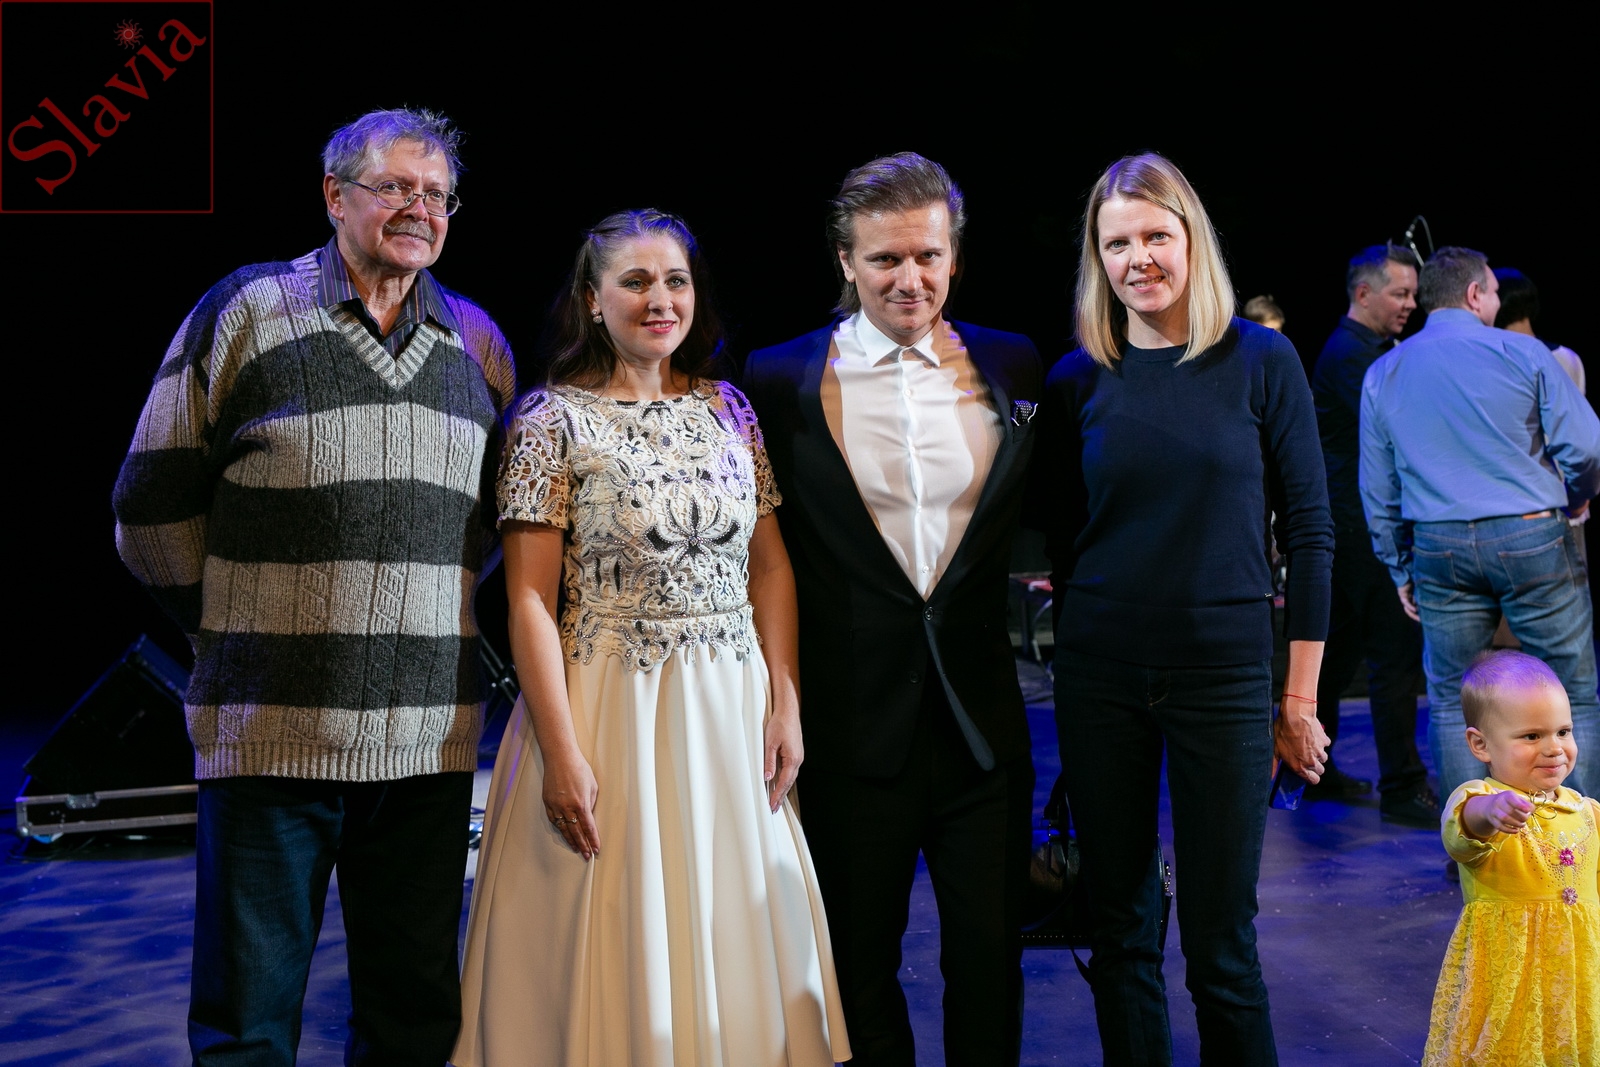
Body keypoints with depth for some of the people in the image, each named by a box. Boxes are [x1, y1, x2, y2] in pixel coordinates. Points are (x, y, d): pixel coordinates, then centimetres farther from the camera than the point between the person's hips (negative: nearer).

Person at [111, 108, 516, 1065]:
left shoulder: (479, 341, 11)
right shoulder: (246, 311, -1)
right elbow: (156, 504, 2)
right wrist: (231, 622, 7)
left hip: (433, 734, 4)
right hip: (274, 727, -3)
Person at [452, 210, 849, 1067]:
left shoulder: (728, 409, 8)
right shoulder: (553, 420, -5)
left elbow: (770, 568, 9)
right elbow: (531, 599, -9)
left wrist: (784, 704, 1)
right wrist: (562, 755, -15)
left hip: (733, 710, 4)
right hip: (611, 708, -4)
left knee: (734, 931, 11)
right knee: (616, 947, 4)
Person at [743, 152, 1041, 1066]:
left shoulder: (1012, 366, 3)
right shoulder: (783, 379, -3)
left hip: (984, 720, 2)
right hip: (852, 726, -1)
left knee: (991, 961, 12)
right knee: (861, 970, 14)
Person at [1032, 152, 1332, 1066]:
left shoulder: (1262, 361, -2)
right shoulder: (1078, 380, 3)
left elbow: (1309, 530, -1)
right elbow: (1059, 537, 10)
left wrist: (1301, 698, -2)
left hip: (1224, 674, -2)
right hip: (1101, 679, 2)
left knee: (1220, 939, 2)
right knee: (1120, 929, 10)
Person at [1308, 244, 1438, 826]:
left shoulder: (1372, 349, 20)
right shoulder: (1351, 353, -14)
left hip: (1347, 522, 11)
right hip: (1363, 523, -11)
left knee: (1338, 647, 15)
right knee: (1397, 651, -8)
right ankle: (1402, 789, -4)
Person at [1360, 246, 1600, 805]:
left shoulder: (1382, 374, 9)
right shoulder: (1522, 353, -1)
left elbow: (1377, 489, 11)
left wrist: (1401, 570, 18)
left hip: (1440, 547, 3)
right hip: (1532, 539, -3)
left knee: (1452, 701, 11)